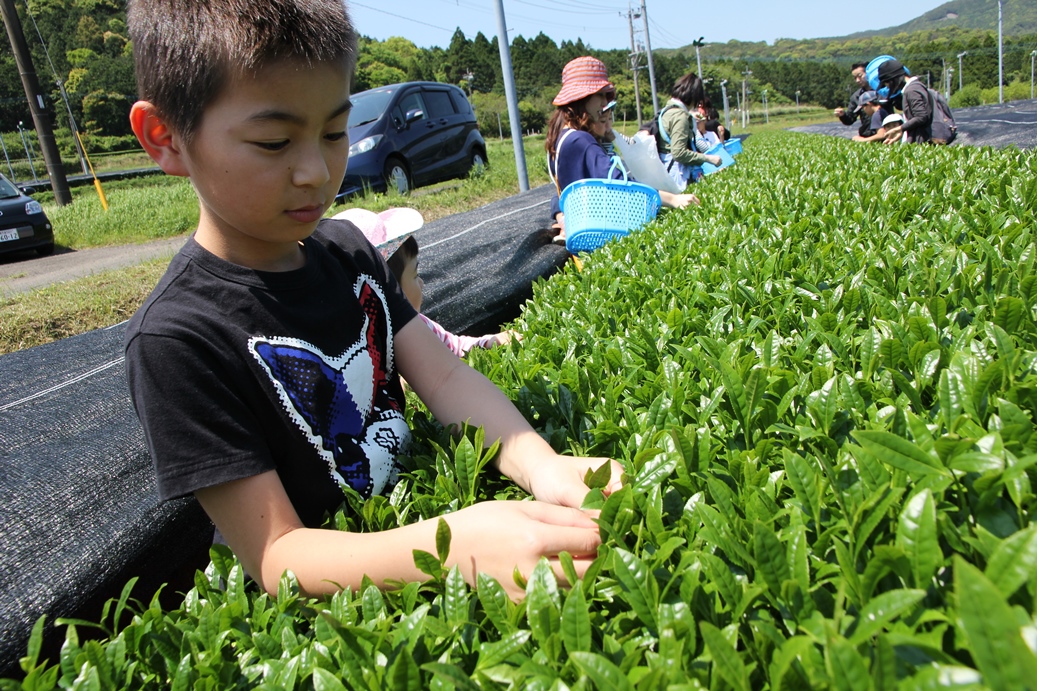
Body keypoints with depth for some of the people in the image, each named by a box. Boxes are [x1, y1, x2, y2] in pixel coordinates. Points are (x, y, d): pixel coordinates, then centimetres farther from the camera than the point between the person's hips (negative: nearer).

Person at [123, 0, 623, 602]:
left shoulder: (347, 251, 2)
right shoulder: (176, 338, -21)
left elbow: (444, 375, -6)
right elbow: (275, 558, -23)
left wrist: (539, 462, -27)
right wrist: (456, 547, -39)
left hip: (414, 517, 6)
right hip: (319, 611, -6)